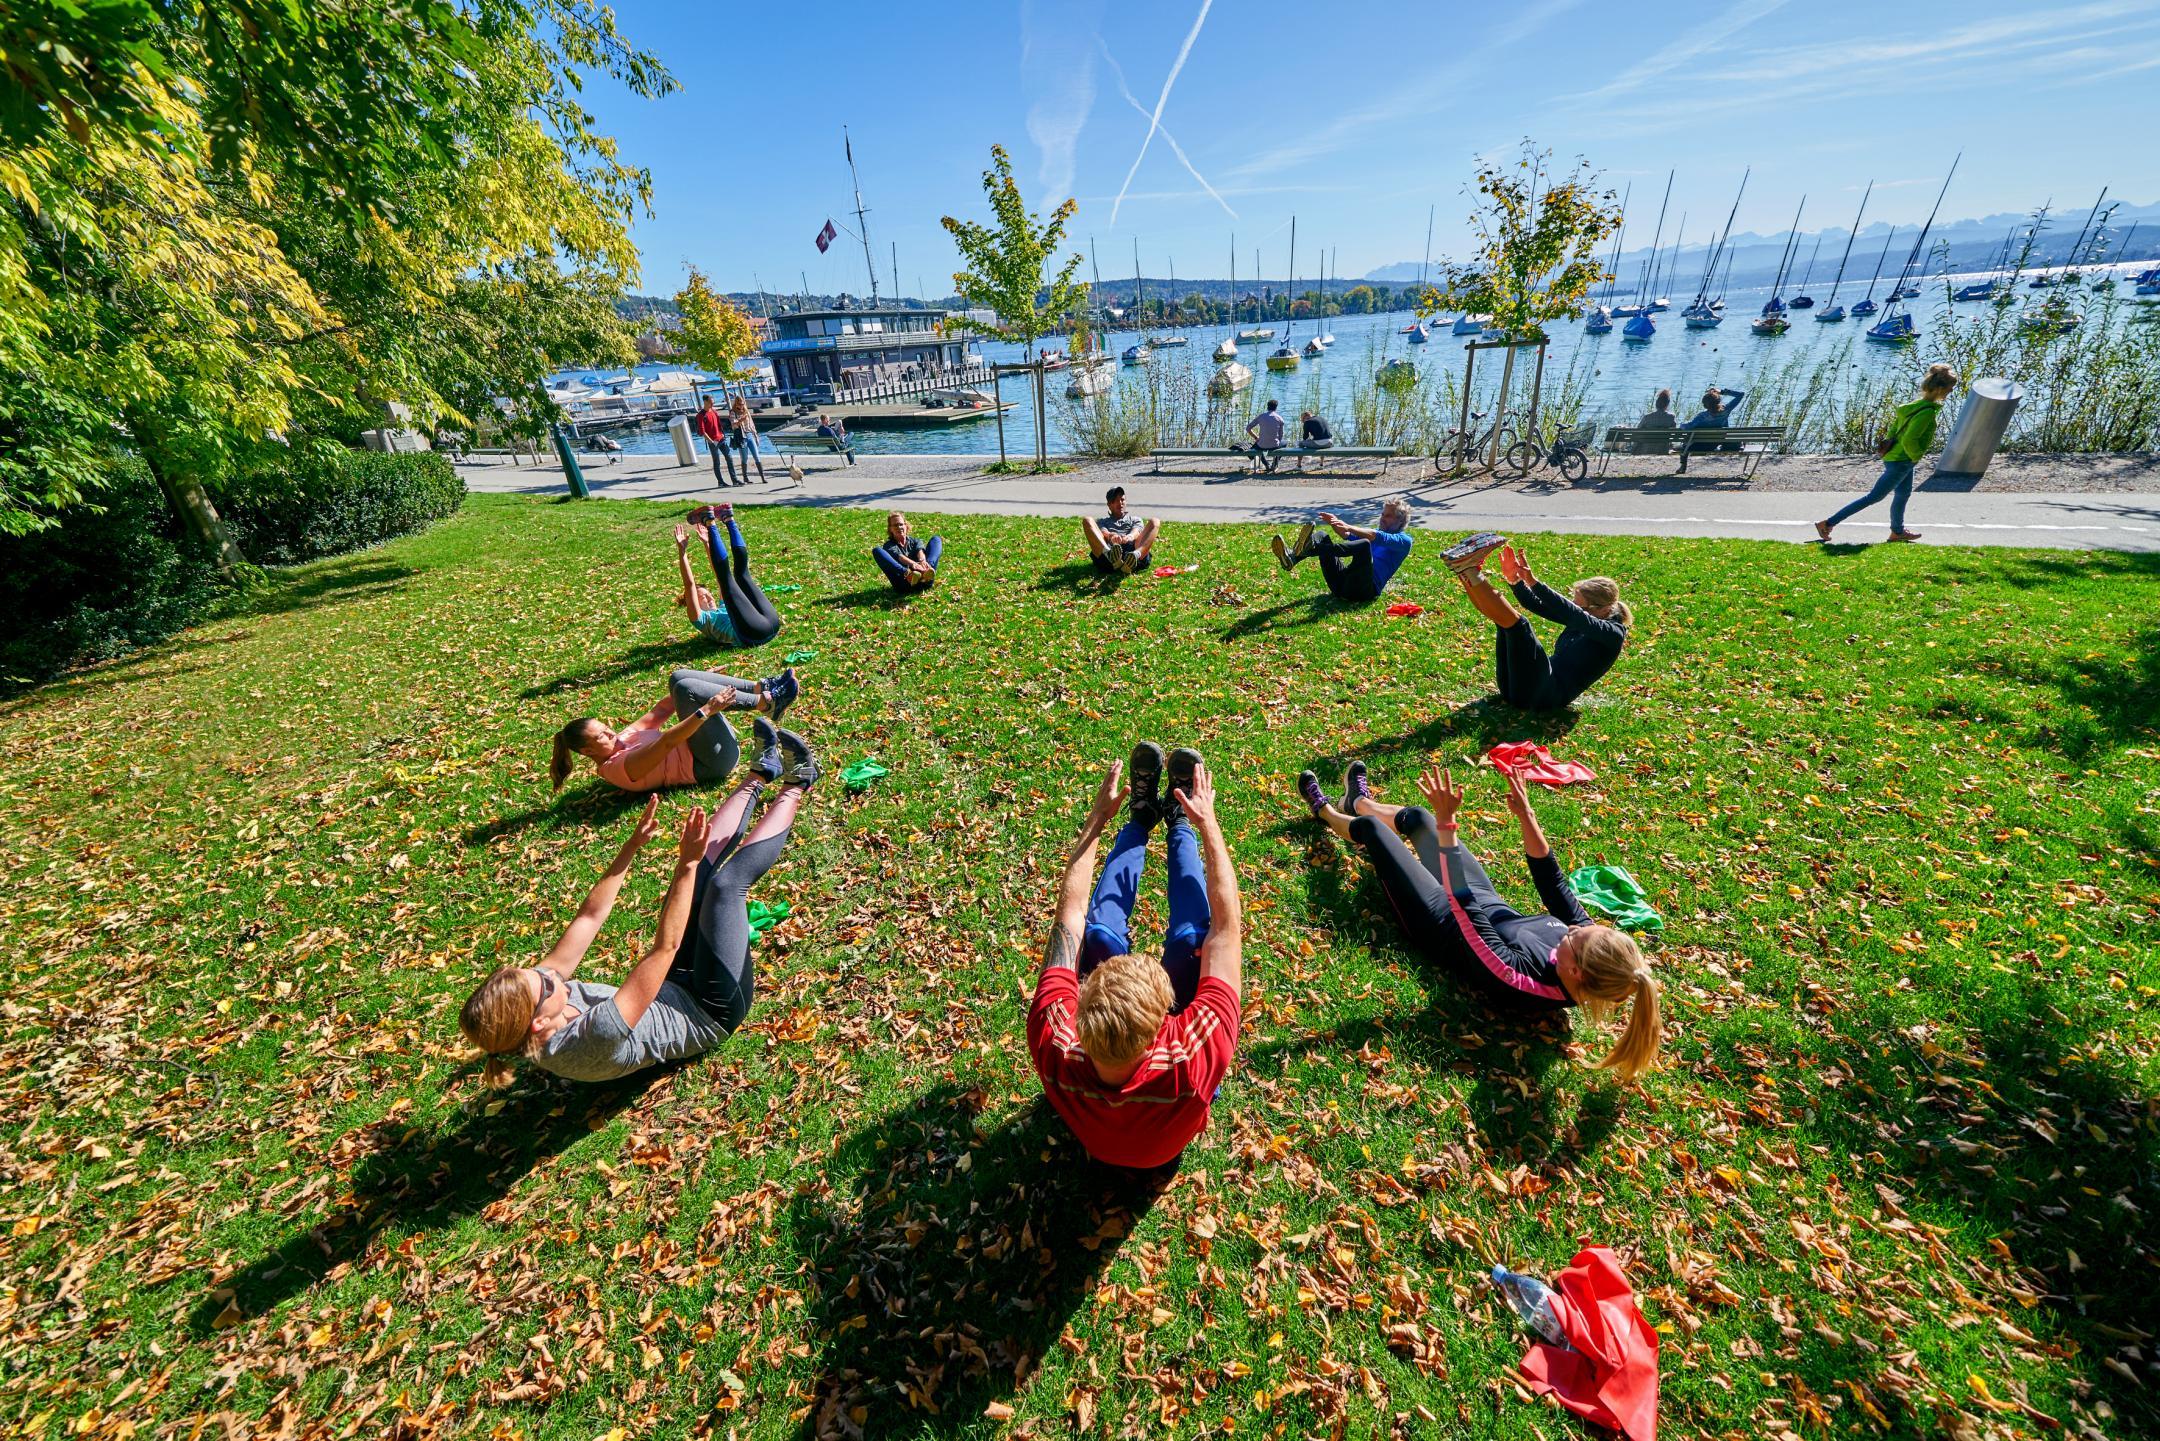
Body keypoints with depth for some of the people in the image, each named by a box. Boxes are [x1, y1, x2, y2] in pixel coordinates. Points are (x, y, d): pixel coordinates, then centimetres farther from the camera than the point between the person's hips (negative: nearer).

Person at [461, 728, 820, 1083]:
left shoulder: (529, 995, -16)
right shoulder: (594, 1043, -39)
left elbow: (590, 916, -9)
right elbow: (665, 946, -43)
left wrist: (632, 846, -10)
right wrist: (687, 866, -42)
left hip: (673, 985, 7)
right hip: (710, 1012, -7)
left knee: (703, 859, -4)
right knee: (726, 880, -18)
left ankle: (763, 773, 12)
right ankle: (796, 786, 0)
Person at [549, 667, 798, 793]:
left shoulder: (618, 742, 13)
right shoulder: (618, 768, -14)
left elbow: (656, 715, 13)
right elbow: (666, 741, -27)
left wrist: (701, 683, 10)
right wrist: (707, 709, -36)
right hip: (715, 760, -9)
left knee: (678, 677, 1)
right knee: (684, 687, -25)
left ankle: (761, 687, -9)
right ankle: (766, 704, -22)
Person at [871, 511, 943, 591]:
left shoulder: (914, 541, 27)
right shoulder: (889, 545, 19)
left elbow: (920, 550, 2)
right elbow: (898, 556, -5)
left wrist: (922, 560, -24)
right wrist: (913, 564, -28)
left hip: (924, 581, 2)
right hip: (903, 583, -2)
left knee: (936, 539, 0)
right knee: (877, 550, -14)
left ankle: (926, 570, -35)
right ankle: (908, 574, -43)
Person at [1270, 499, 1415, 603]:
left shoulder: (1404, 540, 11)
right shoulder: (1375, 533, 33)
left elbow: (1380, 538, -10)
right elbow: (1347, 535, 15)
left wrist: (1349, 527, -23)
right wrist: (1335, 523, -6)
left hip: (1366, 589, -6)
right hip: (1343, 585, 6)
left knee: (1364, 544, -31)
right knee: (1322, 537, -4)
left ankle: (1309, 548, -49)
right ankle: (1292, 556, -37)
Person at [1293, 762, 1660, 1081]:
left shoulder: (1516, 982, -42)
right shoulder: (1588, 943, -25)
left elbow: (1461, 902, -42)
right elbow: (1552, 880, -13)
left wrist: (1446, 822, -44)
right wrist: (1526, 817, -20)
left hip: (1441, 921, -6)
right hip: (1489, 900, 6)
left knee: (1370, 828, 6)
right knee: (1417, 815, 18)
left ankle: (1326, 812, 43)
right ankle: (1359, 801, 52)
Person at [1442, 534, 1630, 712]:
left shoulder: (1614, 633, 0)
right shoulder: (1578, 622, 21)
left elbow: (1577, 615, -19)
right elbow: (1536, 604, 9)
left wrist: (1534, 582, -28)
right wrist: (1515, 580, -10)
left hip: (1545, 696, -7)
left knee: (1516, 622, -25)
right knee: (1505, 617, 1)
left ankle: (1470, 573, -27)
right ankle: (1465, 570, -18)